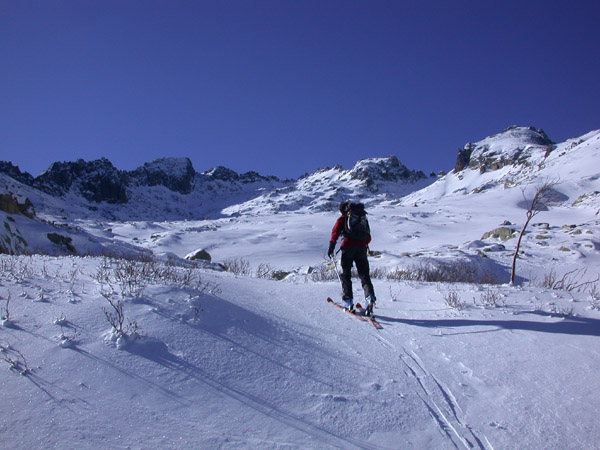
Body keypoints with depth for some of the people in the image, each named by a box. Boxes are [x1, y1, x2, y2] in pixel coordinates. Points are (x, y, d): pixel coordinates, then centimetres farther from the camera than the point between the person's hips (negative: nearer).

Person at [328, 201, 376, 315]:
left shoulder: (342, 218, 12)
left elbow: (335, 232, -4)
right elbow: (368, 237, 23)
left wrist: (331, 246, -7)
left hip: (348, 246, -3)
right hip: (362, 247, 3)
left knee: (346, 274, 7)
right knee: (364, 274, 2)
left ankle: (348, 301, -1)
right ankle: (370, 297, -23)